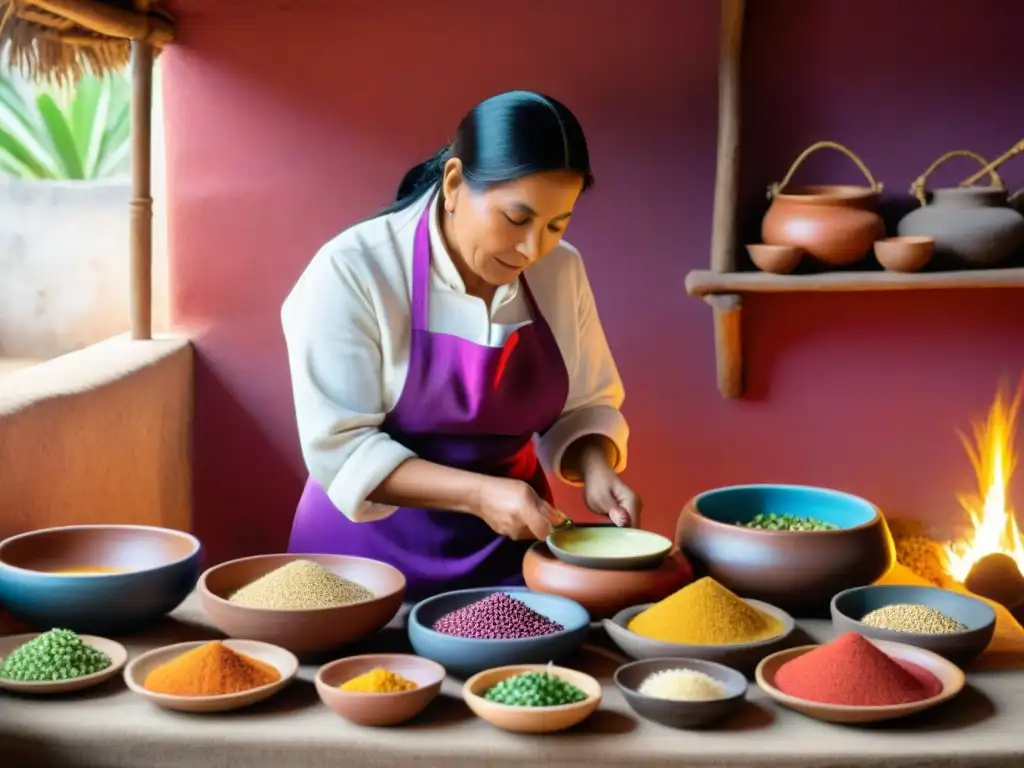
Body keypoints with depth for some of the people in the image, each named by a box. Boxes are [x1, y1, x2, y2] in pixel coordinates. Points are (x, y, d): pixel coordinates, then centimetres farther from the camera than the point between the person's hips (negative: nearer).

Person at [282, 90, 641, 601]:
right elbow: (339, 448, -19)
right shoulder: (353, 271, -18)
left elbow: (584, 406, 6)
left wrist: (595, 469, -15)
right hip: (374, 549, -3)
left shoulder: (561, 271, -4)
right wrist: (477, 494, -28)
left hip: (510, 549, 4)